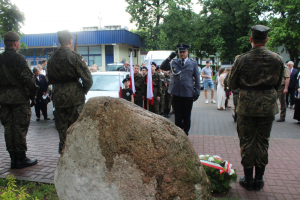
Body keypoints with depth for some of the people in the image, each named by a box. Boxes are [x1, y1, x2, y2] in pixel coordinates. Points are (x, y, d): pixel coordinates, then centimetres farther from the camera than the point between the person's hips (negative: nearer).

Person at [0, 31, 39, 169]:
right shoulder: (18, 58, -12)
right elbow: (28, 78, -17)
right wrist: (33, 93, -6)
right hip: (19, 97, -6)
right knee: (20, 128, 0)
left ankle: (13, 158, 18)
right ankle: (21, 159, 7)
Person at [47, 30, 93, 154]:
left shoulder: (52, 58, 4)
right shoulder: (74, 57, -13)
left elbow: (49, 79, 15)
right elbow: (88, 78, -14)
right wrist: (84, 91, 1)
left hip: (58, 97, 4)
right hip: (75, 96, -4)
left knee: (61, 125, 14)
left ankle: (63, 149, 23)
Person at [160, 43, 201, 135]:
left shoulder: (193, 63, 7)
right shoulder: (174, 63, 11)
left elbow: (197, 79, 6)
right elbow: (162, 67, 6)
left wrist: (197, 92, 0)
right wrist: (169, 58, -7)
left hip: (188, 93, -1)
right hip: (176, 93, 1)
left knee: (187, 115, 8)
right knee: (178, 115, 8)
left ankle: (186, 132, 21)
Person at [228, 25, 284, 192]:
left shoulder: (242, 60, -10)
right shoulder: (278, 59, -3)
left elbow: (232, 84, 0)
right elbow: (278, 84, 9)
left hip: (247, 104, -2)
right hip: (268, 105, 2)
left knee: (247, 141, 9)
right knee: (263, 142, 13)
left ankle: (248, 179, 19)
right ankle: (259, 180, 22)